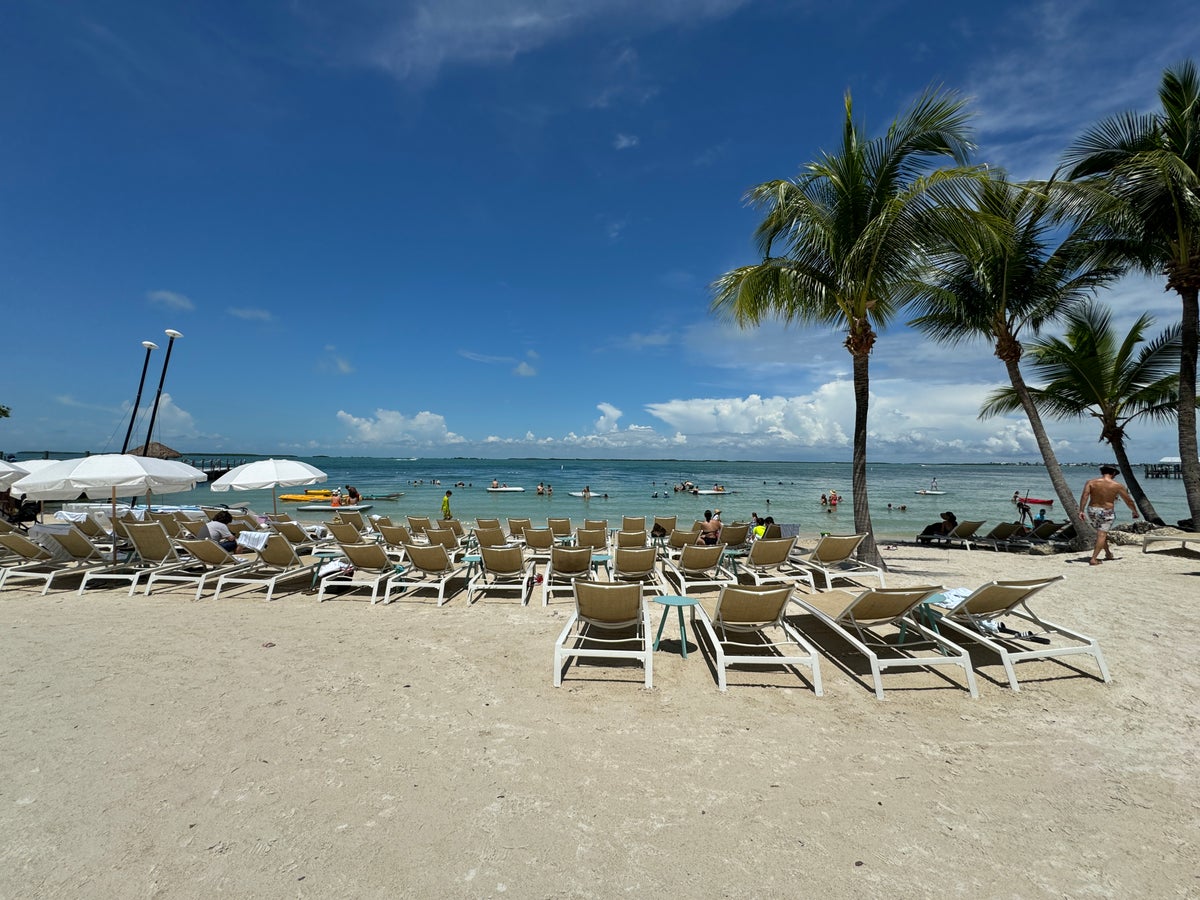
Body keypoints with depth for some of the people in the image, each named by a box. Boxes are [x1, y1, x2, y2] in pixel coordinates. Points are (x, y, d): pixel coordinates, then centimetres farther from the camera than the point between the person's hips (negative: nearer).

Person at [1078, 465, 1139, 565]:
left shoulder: (1091, 482, -2)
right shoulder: (1117, 485, -2)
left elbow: (1084, 496, -15)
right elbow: (1128, 500, 9)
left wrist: (1081, 511, -16)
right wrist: (1135, 512, 26)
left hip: (1092, 511, 2)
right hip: (1107, 513, -2)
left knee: (1101, 532, 23)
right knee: (1102, 535, -2)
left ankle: (1108, 553, 38)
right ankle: (1093, 559, -10)